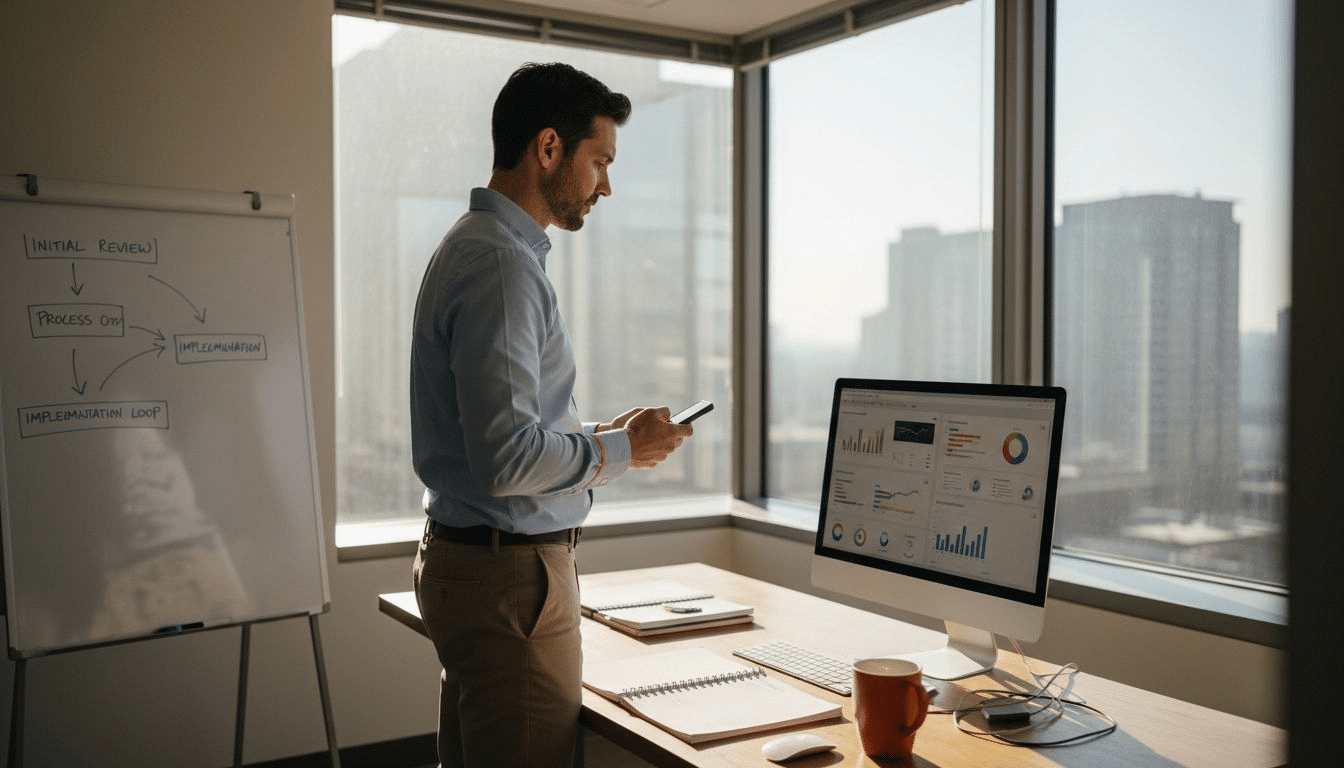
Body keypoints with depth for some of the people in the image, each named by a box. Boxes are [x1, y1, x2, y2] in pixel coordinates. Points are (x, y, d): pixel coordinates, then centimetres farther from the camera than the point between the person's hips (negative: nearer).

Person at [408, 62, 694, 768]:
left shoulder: (473, 246, 15)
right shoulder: (501, 264, -19)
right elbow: (507, 458, -25)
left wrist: (600, 435, 12)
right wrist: (621, 450, -10)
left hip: (463, 555, 11)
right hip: (509, 574, -11)